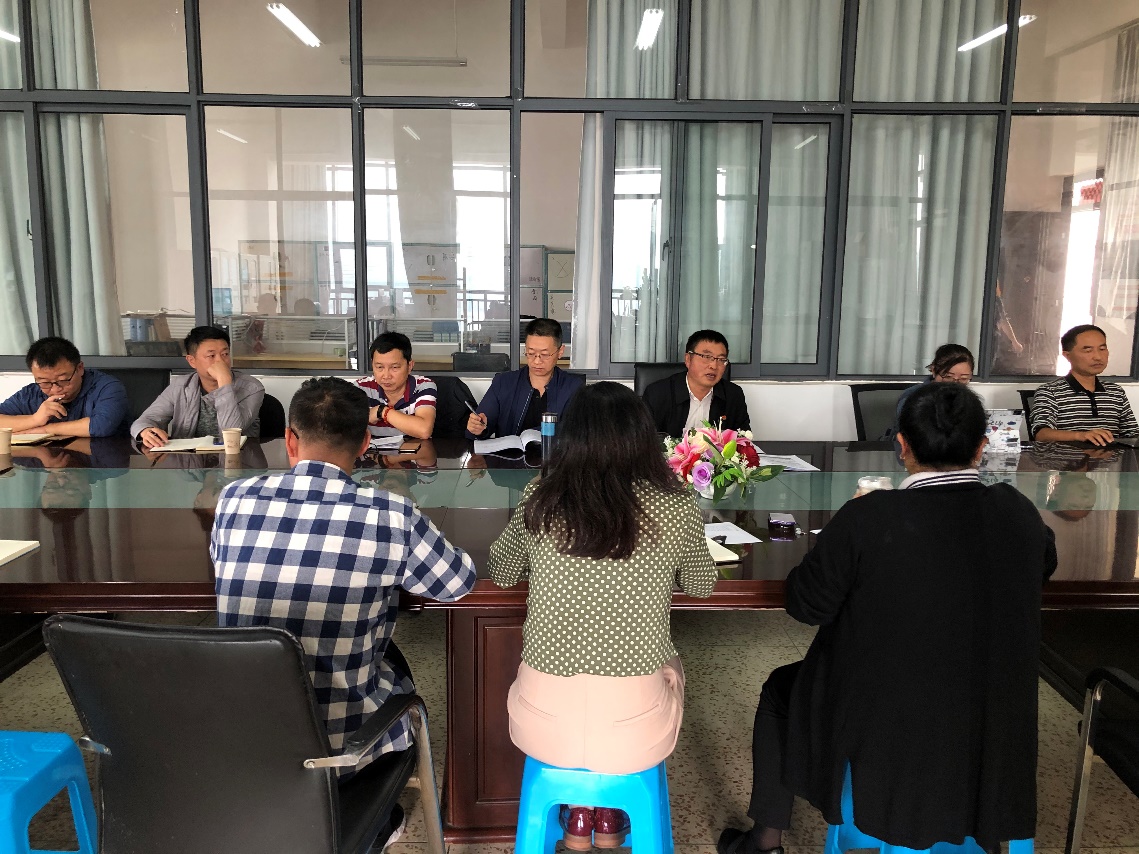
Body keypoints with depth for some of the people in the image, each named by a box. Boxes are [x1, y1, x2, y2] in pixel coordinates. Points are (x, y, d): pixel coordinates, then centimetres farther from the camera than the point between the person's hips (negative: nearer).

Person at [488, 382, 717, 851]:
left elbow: (499, 572, 12)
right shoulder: (676, 507, -9)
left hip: (544, 727, 1)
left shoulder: (539, 502, -7)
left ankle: (578, 815, 37)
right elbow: (701, 585, 11)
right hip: (636, 734, 0)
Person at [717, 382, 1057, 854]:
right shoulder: (1019, 513, -11)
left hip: (881, 726, -4)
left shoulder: (866, 519, -26)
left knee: (779, 689, 23)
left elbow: (805, 605, -14)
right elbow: (1045, 564, 12)